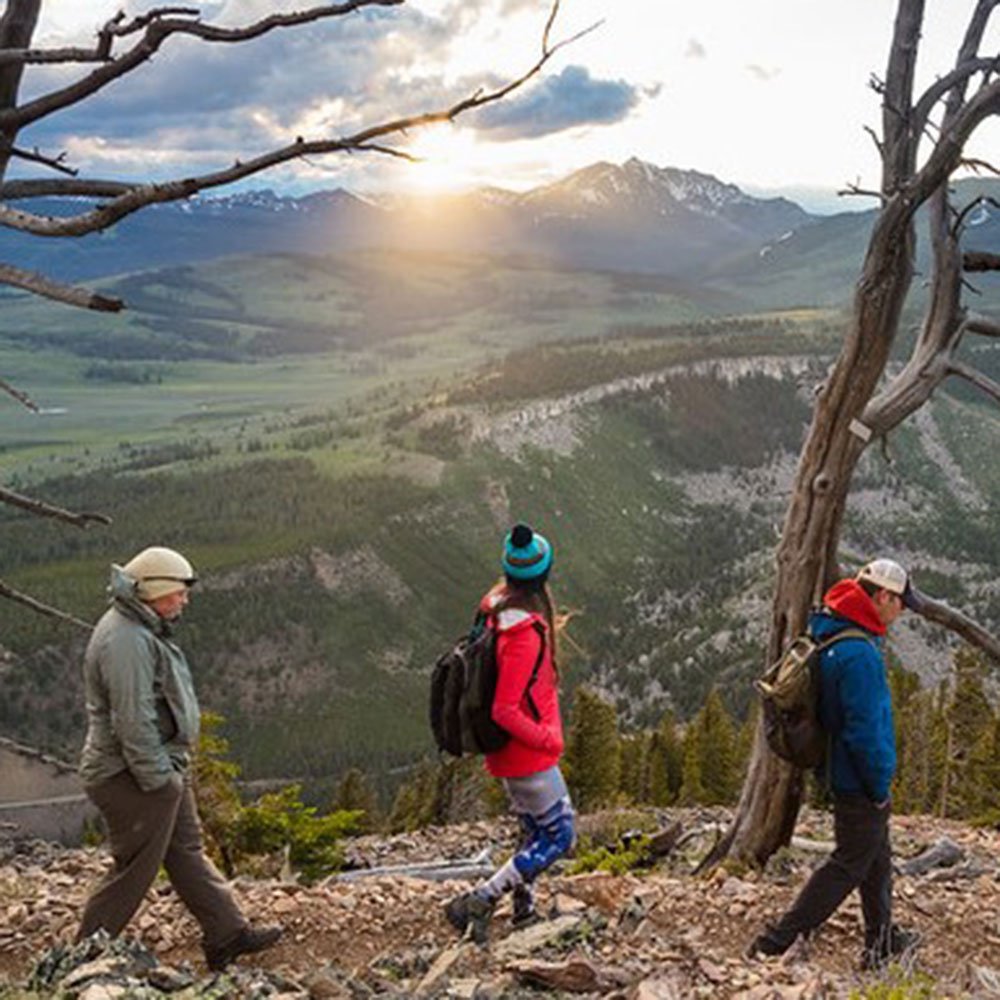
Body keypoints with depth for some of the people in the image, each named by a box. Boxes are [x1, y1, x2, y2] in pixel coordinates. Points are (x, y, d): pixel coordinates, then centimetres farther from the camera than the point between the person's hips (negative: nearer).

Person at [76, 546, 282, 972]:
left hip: (163, 768, 11)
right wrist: (158, 778, -23)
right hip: (135, 777, -11)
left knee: (188, 852, 16)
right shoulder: (126, 641, -23)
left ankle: (228, 935, 24)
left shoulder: (143, 630, 12)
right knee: (134, 869, 0)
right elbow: (133, 720, -27)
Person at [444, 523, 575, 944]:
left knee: (535, 834, 23)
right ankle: (477, 902, -1)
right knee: (559, 835, 2)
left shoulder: (500, 606, -2)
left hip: (508, 750, 9)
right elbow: (504, 711, -28)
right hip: (527, 754, -9)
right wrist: (548, 739, -16)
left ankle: (524, 913, 35)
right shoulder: (525, 633, -29)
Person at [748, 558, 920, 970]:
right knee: (850, 864, 0)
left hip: (845, 772, 10)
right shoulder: (859, 654, -27)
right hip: (859, 781, -10)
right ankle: (776, 943, 0)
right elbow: (865, 729, -26)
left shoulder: (832, 635, 5)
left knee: (877, 859, 22)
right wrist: (880, 785, -15)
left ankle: (882, 942, 37)